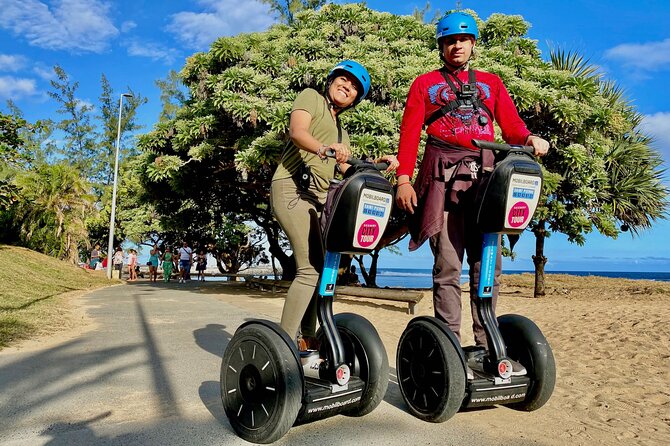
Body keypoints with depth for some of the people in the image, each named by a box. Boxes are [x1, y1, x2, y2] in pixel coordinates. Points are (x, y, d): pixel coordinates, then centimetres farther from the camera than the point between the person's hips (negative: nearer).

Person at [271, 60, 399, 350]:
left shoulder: (341, 130, 29)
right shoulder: (311, 97, 8)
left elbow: (348, 169, 18)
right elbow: (297, 132, -12)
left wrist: (378, 163, 2)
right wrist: (323, 148, -33)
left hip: (320, 196, 8)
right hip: (294, 188, -8)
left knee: (321, 268, 5)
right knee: (310, 269, -17)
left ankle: (305, 339, 14)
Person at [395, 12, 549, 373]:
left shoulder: (491, 83, 24)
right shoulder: (425, 83, 18)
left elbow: (511, 125, 11)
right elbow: (409, 132, 7)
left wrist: (530, 138, -12)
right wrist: (404, 179, -6)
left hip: (485, 174, 3)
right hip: (443, 176, -2)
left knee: (487, 264, 0)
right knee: (447, 266, -5)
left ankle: (486, 345, 7)